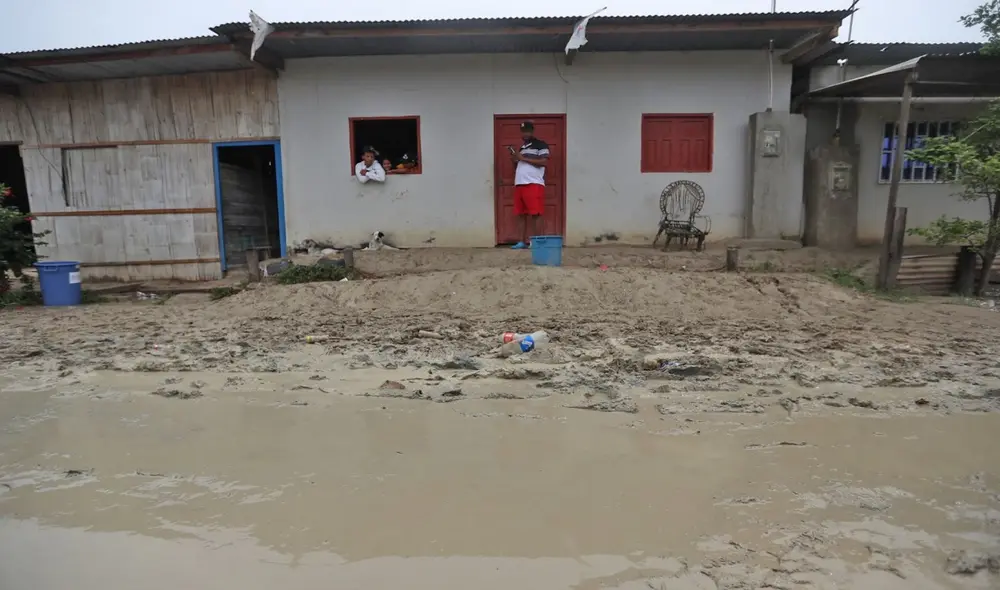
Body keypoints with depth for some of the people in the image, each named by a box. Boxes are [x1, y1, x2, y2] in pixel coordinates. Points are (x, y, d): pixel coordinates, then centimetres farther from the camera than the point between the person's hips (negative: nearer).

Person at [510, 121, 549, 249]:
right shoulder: (522, 147, 25)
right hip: (519, 184, 7)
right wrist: (515, 159, 10)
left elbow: (543, 162, -11)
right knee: (522, 215, 4)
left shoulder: (541, 145, 2)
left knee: (534, 215, -10)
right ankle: (523, 241, 7)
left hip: (534, 184, -7)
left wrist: (523, 158, -11)